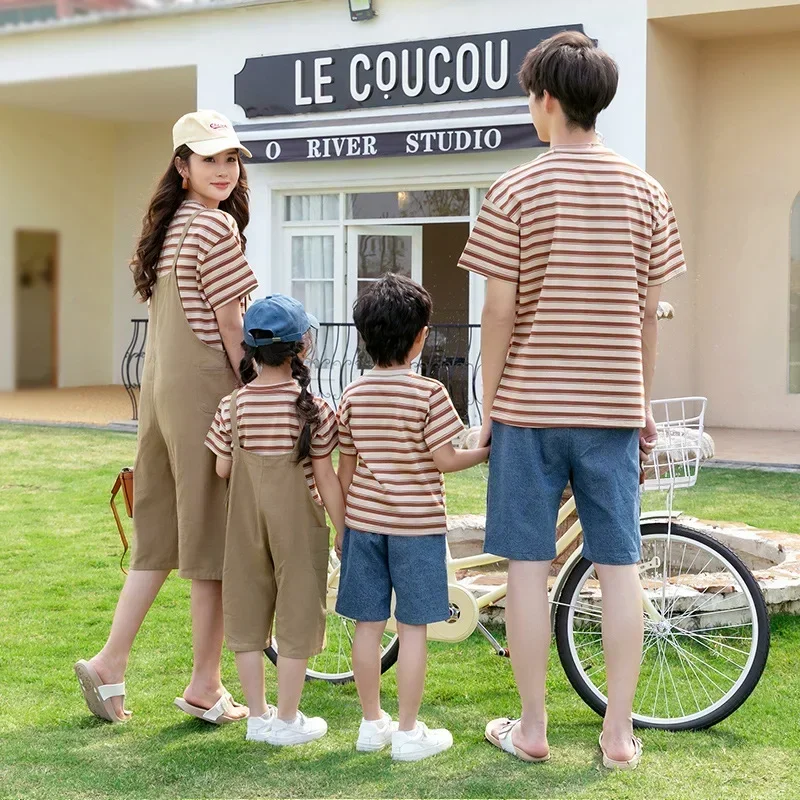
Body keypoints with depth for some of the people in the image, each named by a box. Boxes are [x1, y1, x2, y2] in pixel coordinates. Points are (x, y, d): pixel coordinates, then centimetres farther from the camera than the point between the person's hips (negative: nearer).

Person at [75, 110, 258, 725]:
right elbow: (229, 323, -14)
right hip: (206, 392, -9)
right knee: (215, 541, 0)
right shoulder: (216, 226, -12)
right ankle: (205, 688, 9)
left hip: (161, 390, 9)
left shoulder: (165, 225, 15)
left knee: (162, 535, 15)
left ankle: (111, 663, 15)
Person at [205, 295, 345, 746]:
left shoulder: (233, 406, -4)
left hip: (246, 523, 3)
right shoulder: (314, 409, -11)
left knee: (248, 614, 12)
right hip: (298, 524, -3)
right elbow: (326, 479, -9)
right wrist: (344, 532, 1)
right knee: (296, 616, 7)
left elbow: (222, 469, 1)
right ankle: (286, 720, 13)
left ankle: (258, 715, 20)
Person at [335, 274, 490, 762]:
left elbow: (345, 468, 7)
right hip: (417, 524, -4)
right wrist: (488, 452, 5)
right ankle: (409, 732, 7)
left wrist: (344, 522, 17)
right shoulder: (428, 392, -11)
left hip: (364, 520, 5)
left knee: (369, 623, 10)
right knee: (413, 628, 2)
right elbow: (445, 459, -13)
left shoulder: (354, 394, 3)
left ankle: (372, 722, 20)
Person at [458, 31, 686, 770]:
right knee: (619, 567, 7)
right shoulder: (644, 191, 3)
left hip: (531, 404, -2)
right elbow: (647, 311, 6)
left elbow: (499, 313, -7)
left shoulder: (517, 192, -7)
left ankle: (531, 728, 13)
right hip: (612, 405, 3)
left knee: (528, 565, 5)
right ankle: (619, 732, 12)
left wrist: (487, 407, 2)